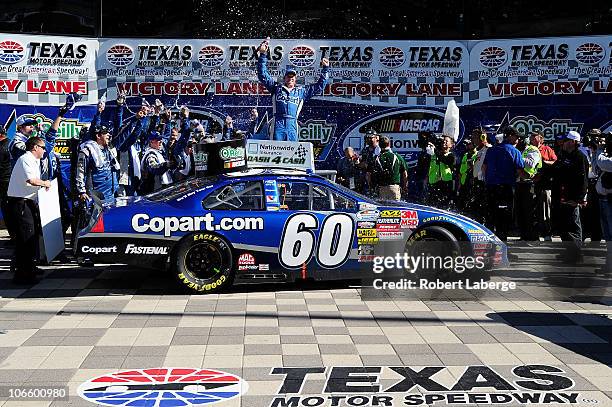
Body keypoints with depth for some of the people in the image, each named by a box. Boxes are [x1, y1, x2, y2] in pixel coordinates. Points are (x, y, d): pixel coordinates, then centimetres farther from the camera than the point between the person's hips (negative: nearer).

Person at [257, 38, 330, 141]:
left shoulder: (301, 91, 22)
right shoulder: (277, 88, 17)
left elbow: (319, 86, 26)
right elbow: (263, 75, 14)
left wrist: (325, 69, 23)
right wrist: (263, 55, 8)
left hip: (292, 127, 2)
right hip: (278, 125, -2)